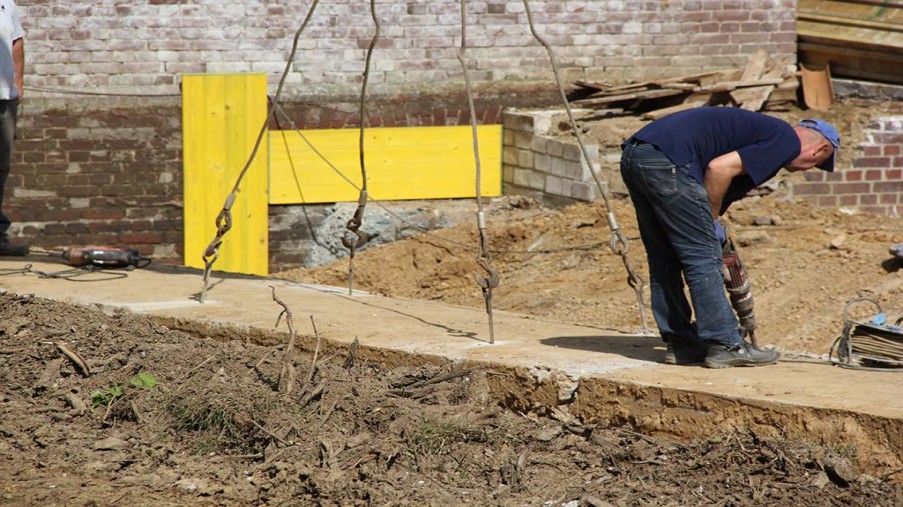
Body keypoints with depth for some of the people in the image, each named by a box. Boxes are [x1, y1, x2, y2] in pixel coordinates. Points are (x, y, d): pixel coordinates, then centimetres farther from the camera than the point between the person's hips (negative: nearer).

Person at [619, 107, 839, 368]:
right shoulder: (786, 141, 1)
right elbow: (720, 168, -12)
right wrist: (711, 220, 1)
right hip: (666, 160, -10)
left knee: (664, 260, 17)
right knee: (702, 257, -1)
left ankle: (680, 343, 24)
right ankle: (726, 346, 5)